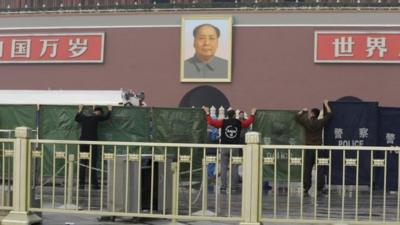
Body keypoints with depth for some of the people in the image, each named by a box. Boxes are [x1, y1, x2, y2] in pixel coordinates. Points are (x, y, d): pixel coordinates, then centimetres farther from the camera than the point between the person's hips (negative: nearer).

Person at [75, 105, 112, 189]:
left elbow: (76, 118, 31)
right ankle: (94, 184, -3)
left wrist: (80, 110, 44)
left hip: (82, 143, 5)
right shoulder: (96, 117, -3)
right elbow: (107, 116, 9)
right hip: (92, 143, -4)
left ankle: (81, 183, 5)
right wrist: (110, 109, 27)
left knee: (82, 164, 6)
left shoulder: (83, 117, 11)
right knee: (93, 164, -2)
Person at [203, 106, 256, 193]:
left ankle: (223, 186, 0)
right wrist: (252, 114, 37)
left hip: (224, 147, 0)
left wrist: (207, 113, 13)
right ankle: (234, 186, 4)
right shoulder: (239, 123, 4)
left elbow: (211, 122, -1)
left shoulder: (223, 122, -1)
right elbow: (248, 122, 20)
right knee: (234, 168, 5)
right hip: (235, 148, 0)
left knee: (223, 167, 2)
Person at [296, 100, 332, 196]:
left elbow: (297, 116, 15)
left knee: (307, 170, 4)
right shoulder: (320, 123, -4)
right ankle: (320, 189, 2)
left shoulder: (306, 122, -3)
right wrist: (326, 104, 21)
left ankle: (306, 189, 4)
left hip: (308, 149, 1)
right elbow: (329, 114, 9)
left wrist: (303, 111, 31)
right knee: (320, 169, 4)